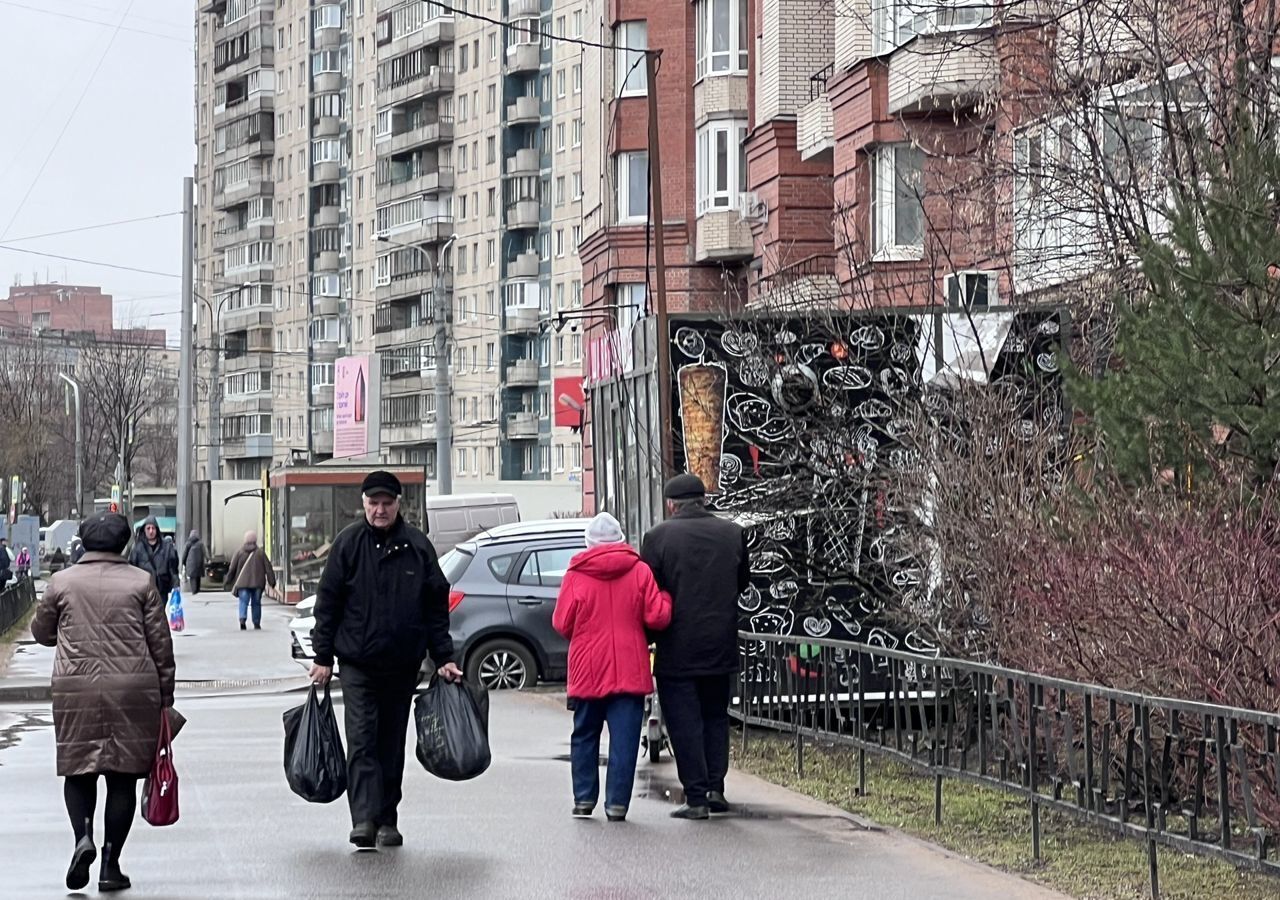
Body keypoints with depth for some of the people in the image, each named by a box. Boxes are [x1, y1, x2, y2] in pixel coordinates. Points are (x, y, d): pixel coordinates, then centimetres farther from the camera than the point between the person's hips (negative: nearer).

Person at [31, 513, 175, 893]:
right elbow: (161, 643, 3)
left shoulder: (61, 583, 5)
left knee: (78, 769, 12)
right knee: (123, 776, 6)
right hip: (133, 690, 0)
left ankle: (83, 836, -12)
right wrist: (165, 698, 10)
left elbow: (41, 632, 18)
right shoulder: (141, 583, 3)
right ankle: (111, 864, 5)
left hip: (76, 689, 0)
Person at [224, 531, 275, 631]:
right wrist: (272, 581, 4)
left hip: (242, 582, 0)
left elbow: (232, 568, 2)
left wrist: (228, 581, 9)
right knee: (256, 603, 9)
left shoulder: (239, 552, 2)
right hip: (257, 583, 0)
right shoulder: (260, 552, 1)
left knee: (243, 602, -2)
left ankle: (242, 619, -25)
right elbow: (268, 567, 0)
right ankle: (256, 624, 11)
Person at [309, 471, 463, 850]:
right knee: (361, 741, -11)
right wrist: (323, 656, -1)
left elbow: (436, 606, 8)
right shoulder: (348, 543, 0)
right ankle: (364, 819, -18)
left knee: (392, 745, 9)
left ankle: (387, 820, 16)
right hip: (357, 663, -2)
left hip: (403, 665, 2)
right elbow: (328, 602, 3)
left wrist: (444, 658, 4)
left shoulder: (418, 546, 4)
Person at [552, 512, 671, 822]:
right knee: (624, 739, 0)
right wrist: (666, 598, 14)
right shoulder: (639, 571, -4)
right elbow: (657, 617, -6)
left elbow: (562, 623, 0)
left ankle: (584, 799, 16)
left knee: (584, 736, 15)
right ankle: (617, 804, -4)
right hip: (630, 671, -1)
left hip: (587, 671, 1)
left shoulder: (576, 575, -4)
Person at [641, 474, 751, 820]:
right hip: (721, 648, 4)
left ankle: (696, 796, -1)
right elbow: (743, 581, 13)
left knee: (684, 722, 2)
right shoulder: (733, 534, 1)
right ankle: (716, 787, 10)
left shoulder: (659, 537, -10)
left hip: (677, 649, -4)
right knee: (716, 716, 17)